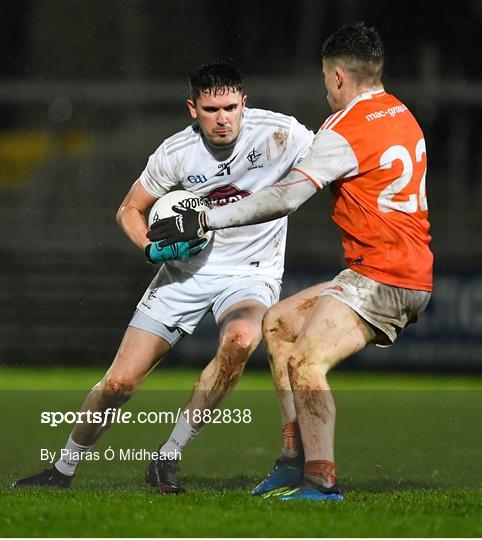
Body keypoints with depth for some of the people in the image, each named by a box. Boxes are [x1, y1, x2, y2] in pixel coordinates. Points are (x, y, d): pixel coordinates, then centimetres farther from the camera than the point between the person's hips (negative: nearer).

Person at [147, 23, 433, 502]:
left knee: (306, 362, -20)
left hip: (382, 278, -10)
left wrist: (203, 220, -12)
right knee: (278, 322, 15)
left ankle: (321, 481, -15)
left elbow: (284, 199, -17)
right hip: (411, 271, 10)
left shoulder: (346, 130, -15)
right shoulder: (401, 115, 14)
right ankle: (294, 460, 12)